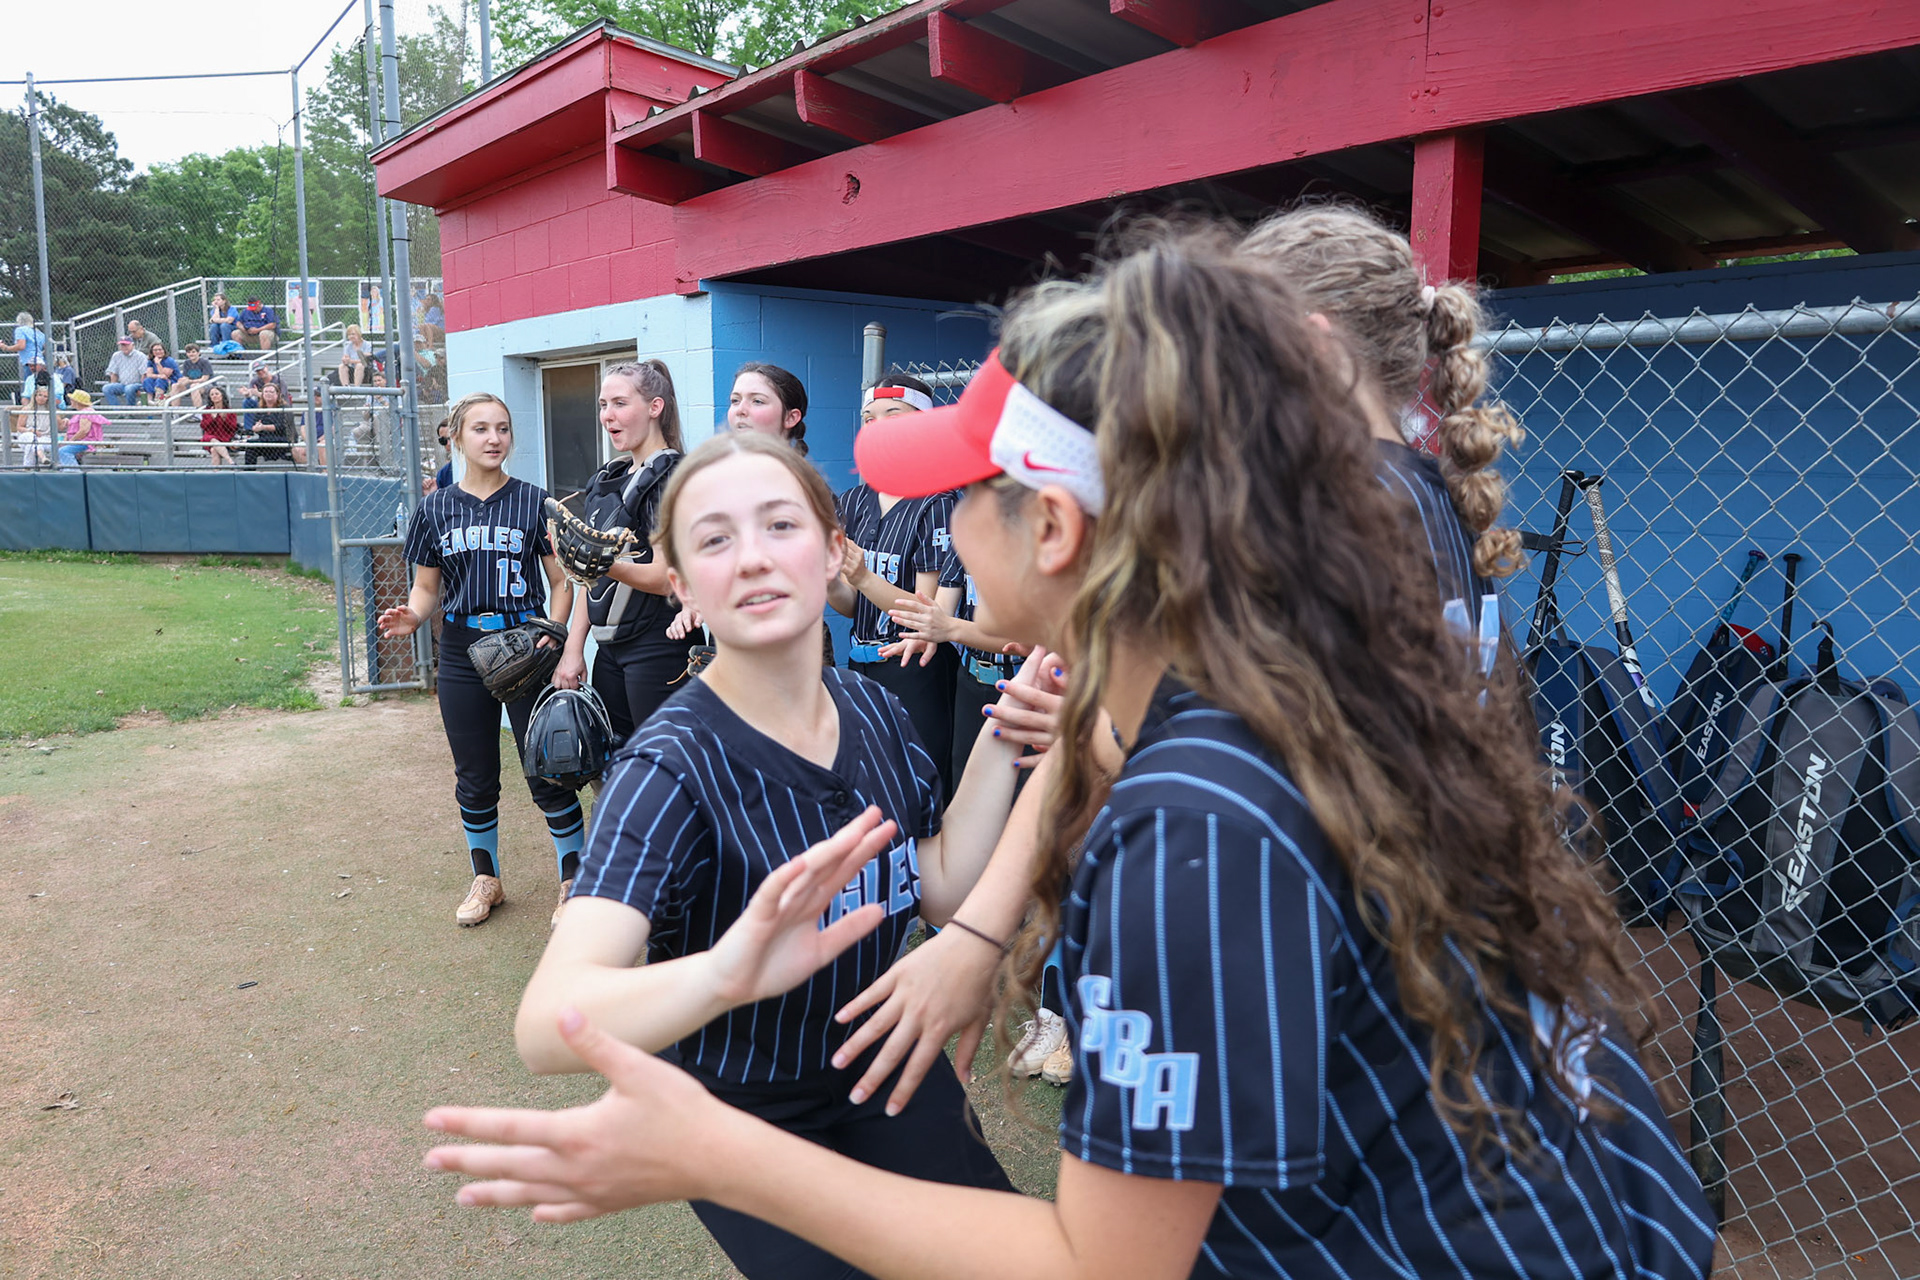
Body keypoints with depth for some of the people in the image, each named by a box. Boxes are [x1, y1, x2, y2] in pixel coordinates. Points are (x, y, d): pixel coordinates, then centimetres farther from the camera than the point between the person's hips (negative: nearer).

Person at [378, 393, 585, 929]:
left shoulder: (534, 501, -1)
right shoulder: (436, 508, 7)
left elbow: (562, 581, 0)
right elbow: (427, 588, 11)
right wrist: (410, 617, -10)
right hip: (463, 653, 3)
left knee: (548, 772, -3)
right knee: (475, 779, 13)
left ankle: (575, 878, 13)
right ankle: (485, 879, 31)